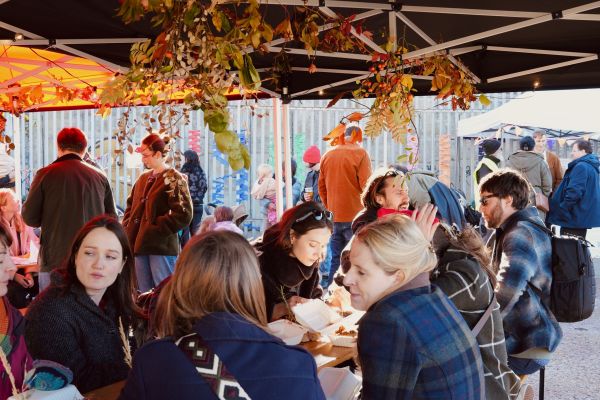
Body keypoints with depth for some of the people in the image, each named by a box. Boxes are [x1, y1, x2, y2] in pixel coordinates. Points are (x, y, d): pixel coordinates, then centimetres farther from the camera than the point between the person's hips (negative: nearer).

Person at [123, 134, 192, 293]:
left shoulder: (173, 179, -6)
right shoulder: (143, 178, 16)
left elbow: (183, 215, -15)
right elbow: (131, 206, 25)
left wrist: (156, 228, -14)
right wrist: (127, 229, 9)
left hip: (161, 247, -7)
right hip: (140, 244, 7)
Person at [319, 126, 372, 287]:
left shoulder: (328, 154, 9)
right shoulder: (360, 153, -8)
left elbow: (321, 186, 12)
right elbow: (366, 184, -12)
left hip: (335, 217, 5)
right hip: (355, 217, -5)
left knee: (336, 259, 12)